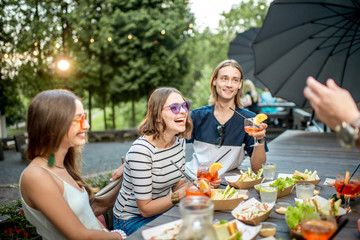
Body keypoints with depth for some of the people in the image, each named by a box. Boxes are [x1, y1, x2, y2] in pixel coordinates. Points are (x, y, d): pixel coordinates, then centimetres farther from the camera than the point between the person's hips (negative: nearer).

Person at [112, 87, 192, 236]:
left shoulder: (180, 140, -3)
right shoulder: (141, 149, -26)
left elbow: (177, 185, 6)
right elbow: (145, 209, -20)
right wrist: (182, 193, -28)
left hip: (163, 210, 7)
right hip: (132, 220, -7)